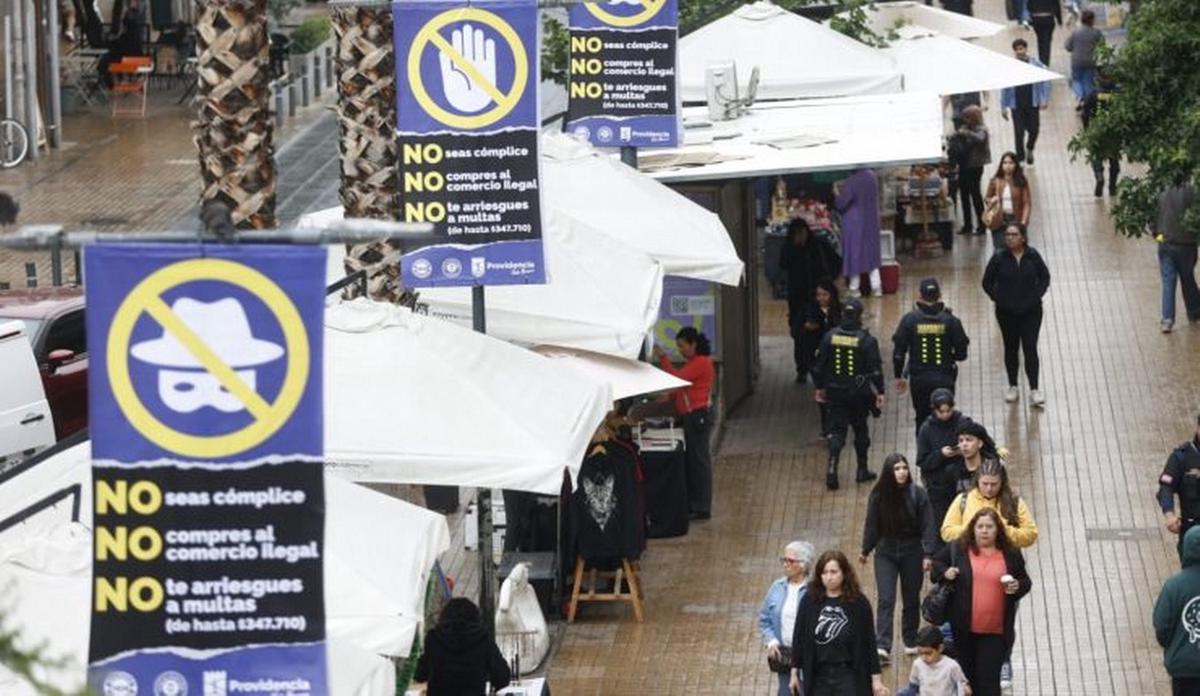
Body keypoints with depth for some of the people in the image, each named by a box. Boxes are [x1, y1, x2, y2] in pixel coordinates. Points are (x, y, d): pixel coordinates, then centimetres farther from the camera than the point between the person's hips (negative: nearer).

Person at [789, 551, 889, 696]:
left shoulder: (858, 603, -4)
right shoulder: (810, 601, 1)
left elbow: (869, 642, -1)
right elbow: (798, 639, 7)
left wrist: (876, 678, -2)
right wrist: (794, 672, 6)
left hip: (848, 676, -3)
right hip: (818, 677, 3)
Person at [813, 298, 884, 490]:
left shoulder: (830, 337, -4)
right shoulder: (867, 341, -12)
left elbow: (818, 366, 3)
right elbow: (876, 370, -11)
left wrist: (819, 388, 15)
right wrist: (880, 392, -2)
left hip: (836, 393, 1)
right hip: (859, 394, -1)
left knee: (837, 430, 4)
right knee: (860, 429, 16)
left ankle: (832, 468, -16)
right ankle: (862, 470, 23)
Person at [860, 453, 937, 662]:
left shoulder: (917, 494, -9)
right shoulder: (878, 495, -6)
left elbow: (927, 526, -8)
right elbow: (871, 525, 6)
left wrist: (928, 554, -14)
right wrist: (865, 550, 13)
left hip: (912, 552, 0)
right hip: (886, 552, 0)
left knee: (911, 599, 12)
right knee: (886, 600, -10)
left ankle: (911, 641, 30)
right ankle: (882, 646, -17)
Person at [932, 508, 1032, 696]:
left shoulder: (1010, 554, 3)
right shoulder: (958, 549, 2)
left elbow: (1026, 581, 14)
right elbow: (936, 562, 16)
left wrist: (1017, 587, -8)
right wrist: (945, 573, -5)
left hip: (995, 631, -2)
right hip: (964, 629, 2)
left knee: (989, 679, -7)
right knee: (968, 675, 15)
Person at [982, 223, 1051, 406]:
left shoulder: (1033, 256, -6)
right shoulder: (999, 258, -8)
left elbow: (1045, 277, 7)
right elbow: (987, 282, 1)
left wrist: (1038, 295, -3)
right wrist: (997, 298, -7)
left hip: (1031, 310, -1)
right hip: (1007, 312, 1)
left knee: (1030, 348, -5)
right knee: (1011, 348, 11)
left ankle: (1034, 389, -1)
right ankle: (1012, 387, 24)